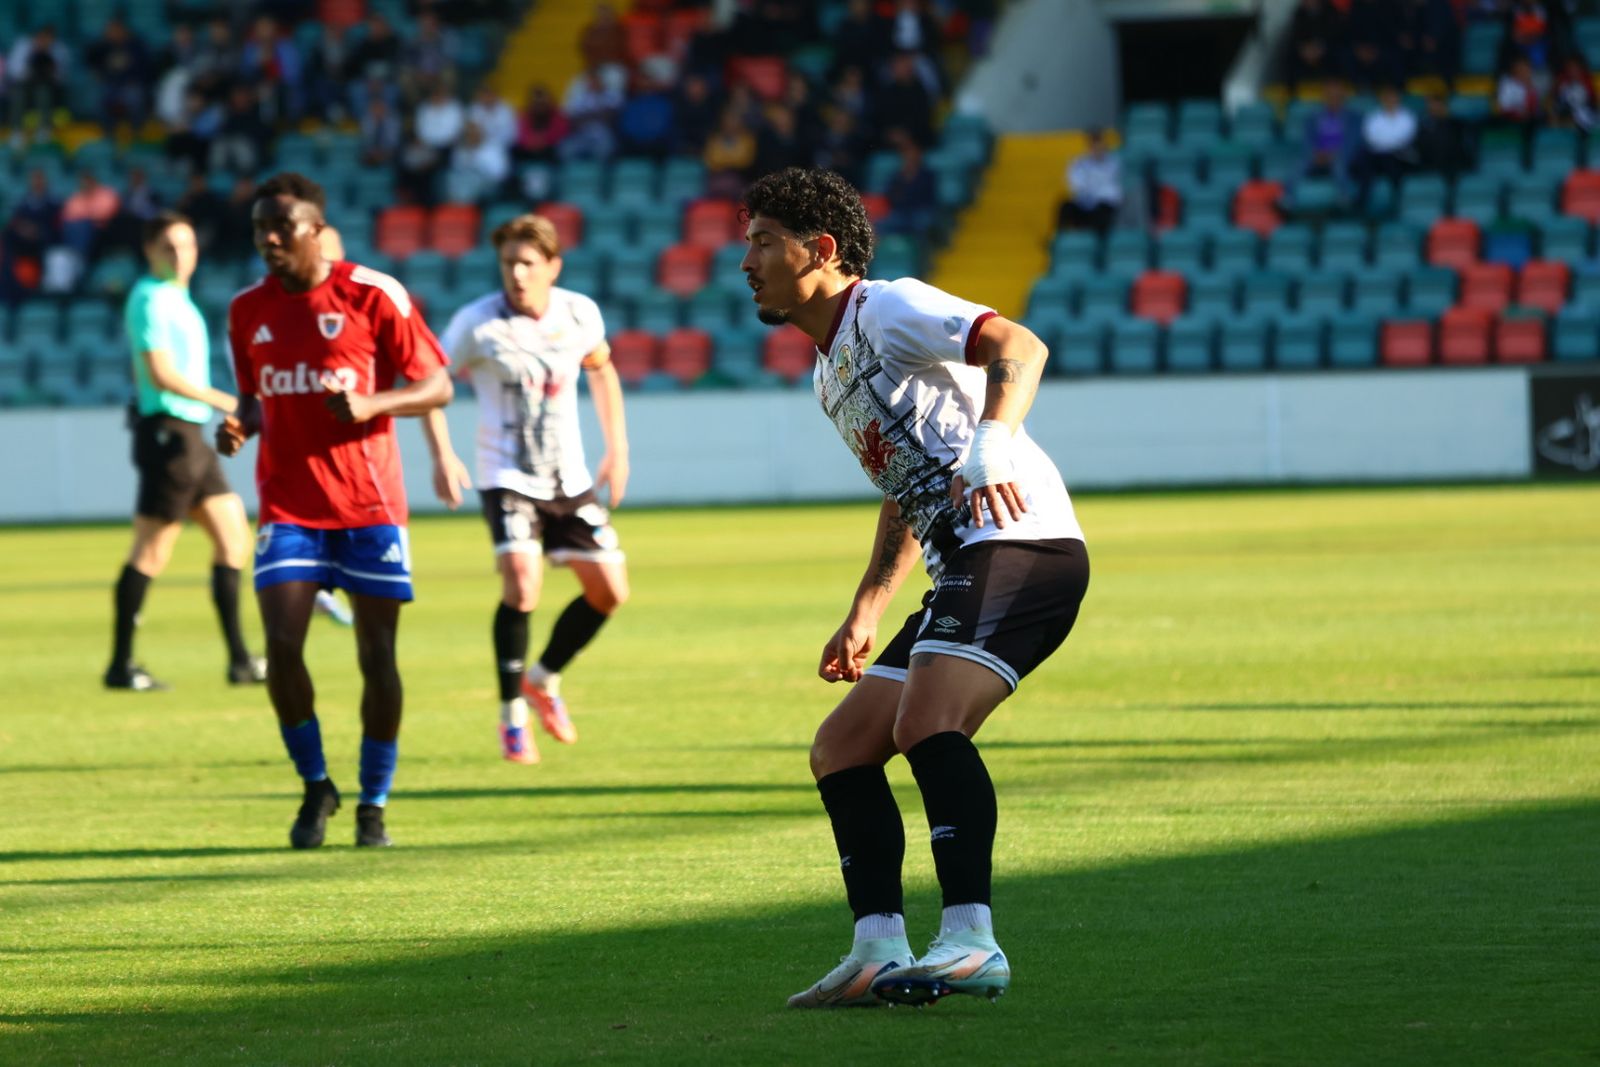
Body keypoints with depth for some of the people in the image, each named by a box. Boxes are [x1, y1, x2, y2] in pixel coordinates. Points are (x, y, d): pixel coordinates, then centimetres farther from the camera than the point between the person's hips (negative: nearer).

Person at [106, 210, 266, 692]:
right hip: (169, 431, -10)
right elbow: (161, 375, -20)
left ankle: (239, 660, 12)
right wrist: (223, 401, -17)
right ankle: (121, 665, -3)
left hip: (190, 435, 10)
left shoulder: (175, 298, 18)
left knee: (234, 536, 9)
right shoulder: (152, 300, -12)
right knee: (151, 552, -7)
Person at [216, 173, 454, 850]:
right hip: (288, 507, 2)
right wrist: (238, 425, -3)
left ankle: (373, 804, 15)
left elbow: (436, 388, -2)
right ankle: (315, 786, 9)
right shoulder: (248, 310, 7)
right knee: (281, 648, -12)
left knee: (377, 658, 0)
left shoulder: (373, 296, -6)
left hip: (369, 505, -2)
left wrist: (370, 404, -20)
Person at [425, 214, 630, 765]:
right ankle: (513, 714, -7)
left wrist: (617, 448, 13)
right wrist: (442, 455, -14)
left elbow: (601, 369, 16)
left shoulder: (580, 314, -4)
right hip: (507, 478, -4)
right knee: (522, 583, -24)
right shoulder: (478, 323, -15)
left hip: (569, 478, 4)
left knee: (610, 591, 2)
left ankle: (544, 678, 28)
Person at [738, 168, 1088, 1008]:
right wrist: (864, 612, 30)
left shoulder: (887, 309, -4)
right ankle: (880, 953, -1)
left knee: (926, 723, -29)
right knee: (839, 750, 7)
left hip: (1018, 543, -11)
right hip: (961, 572, 11)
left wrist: (992, 443, -36)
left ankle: (971, 941, -36)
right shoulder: (830, 375, 24)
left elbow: (1018, 346, -20)